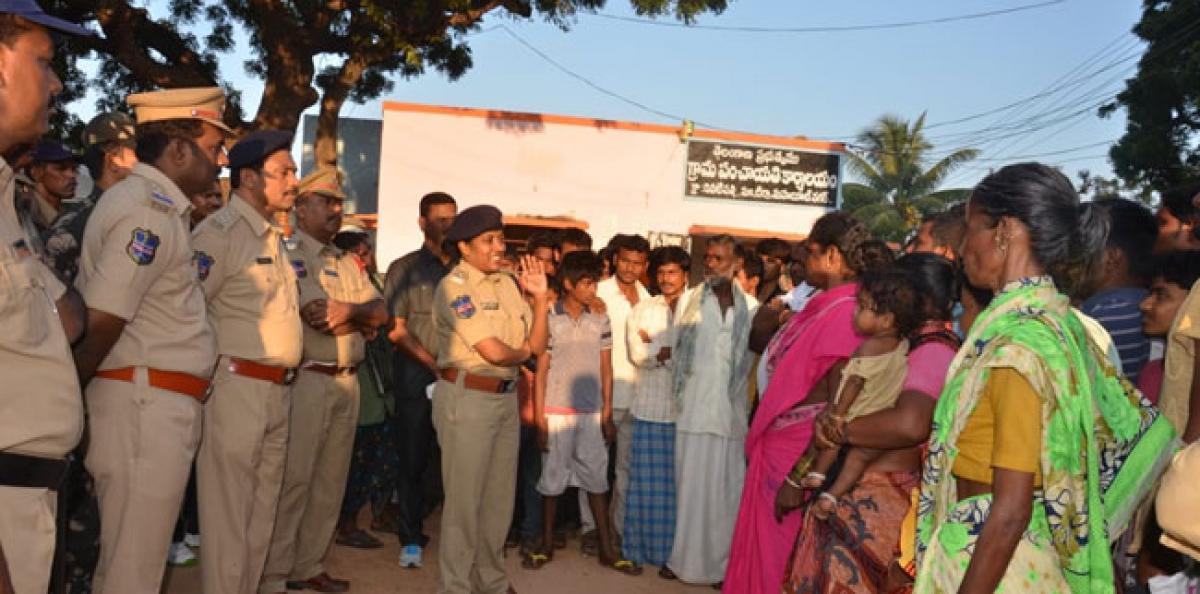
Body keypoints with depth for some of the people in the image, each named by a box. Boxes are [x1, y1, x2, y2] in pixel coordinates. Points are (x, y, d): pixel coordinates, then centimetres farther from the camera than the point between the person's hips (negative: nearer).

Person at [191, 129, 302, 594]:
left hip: (277, 393, 9)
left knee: (261, 516, 16)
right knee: (228, 517, -1)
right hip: (236, 388, -9)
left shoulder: (271, 237, 18)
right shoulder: (221, 231, -11)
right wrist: (211, 370, -15)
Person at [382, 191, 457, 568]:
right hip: (417, 377, -2)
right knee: (414, 459, 5)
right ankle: (411, 538, 16)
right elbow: (397, 330, -2)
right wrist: (434, 365, -10)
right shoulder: (404, 269, 3)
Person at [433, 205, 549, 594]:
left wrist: (540, 296, -1)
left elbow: (537, 345, 6)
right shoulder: (454, 287, -12)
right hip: (467, 398, -7)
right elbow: (494, 352, -20)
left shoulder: (507, 284, 9)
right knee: (464, 499, 2)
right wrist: (522, 352, 0)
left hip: (505, 397, 7)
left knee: (500, 497, 16)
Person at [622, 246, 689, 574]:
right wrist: (678, 351, -8)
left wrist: (657, 348, -7)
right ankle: (644, 547, 15)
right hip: (650, 408, 1)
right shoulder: (641, 310, 11)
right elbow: (637, 354, -1)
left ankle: (676, 552, 10)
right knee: (648, 482, 5)